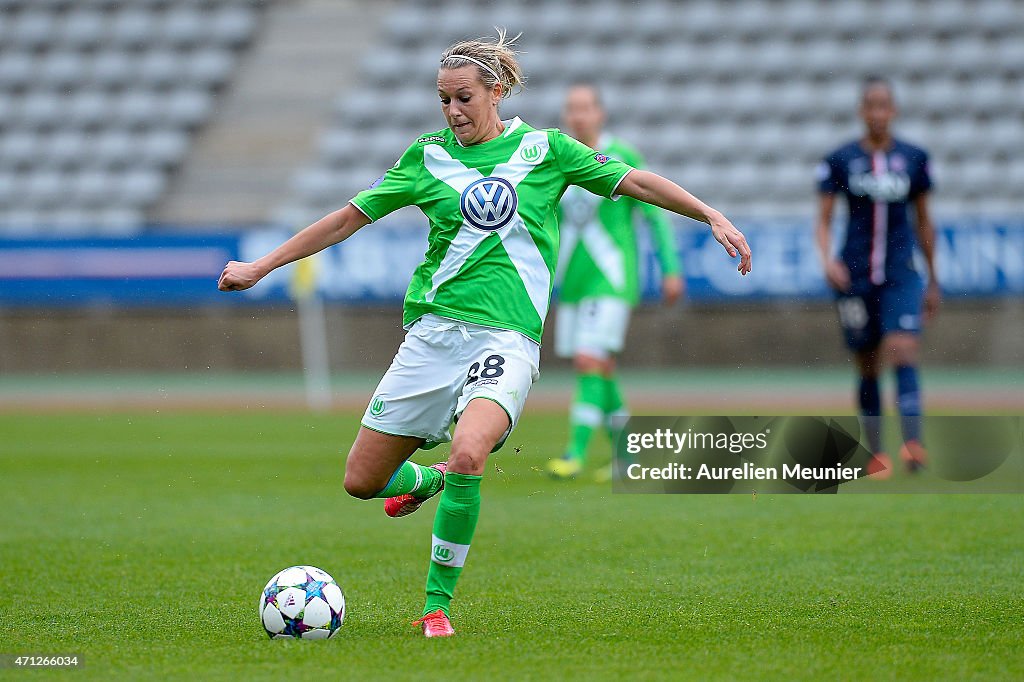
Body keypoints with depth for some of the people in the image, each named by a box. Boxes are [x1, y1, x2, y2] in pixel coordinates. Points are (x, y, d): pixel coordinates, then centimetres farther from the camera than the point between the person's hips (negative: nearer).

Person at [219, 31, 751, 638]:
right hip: (433, 331, 3)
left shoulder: (544, 149, 5)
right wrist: (260, 267, 16)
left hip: (506, 336, -3)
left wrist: (713, 216, 2)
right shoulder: (427, 156, 10)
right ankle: (428, 480, 37)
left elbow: (635, 182, 9)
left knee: (468, 455, -31)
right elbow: (350, 217, 15)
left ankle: (437, 605, -15)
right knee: (362, 481, 0)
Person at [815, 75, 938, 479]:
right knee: (868, 368, 6)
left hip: (901, 275, 0)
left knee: (903, 353, -19)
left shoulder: (913, 159, 6)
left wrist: (934, 281, 15)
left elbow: (923, 222, 13)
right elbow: (823, 220, 3)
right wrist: (826, 260, -16)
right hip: (855, 275, 0)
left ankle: (913, 443, -29)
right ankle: (876, 454, 17)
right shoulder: (841, 160, 2)